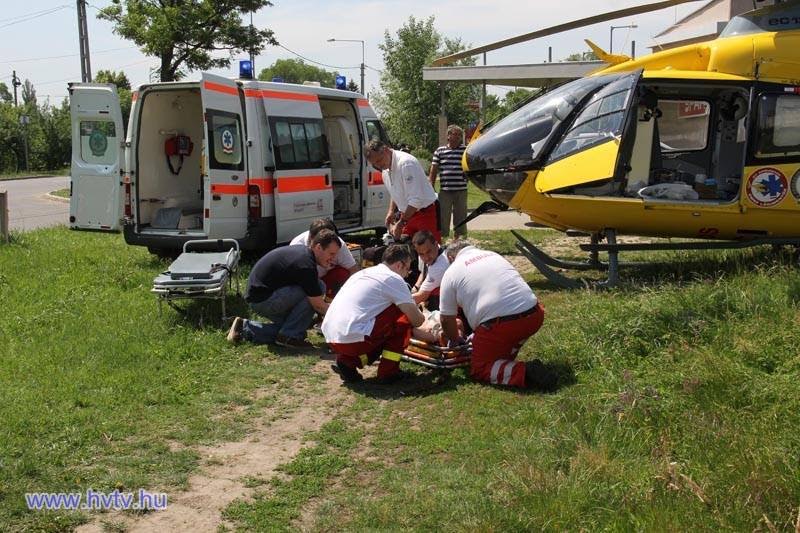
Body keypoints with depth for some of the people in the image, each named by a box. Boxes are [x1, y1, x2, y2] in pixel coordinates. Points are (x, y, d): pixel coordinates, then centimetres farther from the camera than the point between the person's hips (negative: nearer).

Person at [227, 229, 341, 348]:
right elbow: (318, 305, -15)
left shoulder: (301, 251, 9)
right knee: (319, 287, -17)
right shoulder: (306, 265, -20)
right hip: (263, 299, -10)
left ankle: (245, 328, 16)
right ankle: (290, 336, -8)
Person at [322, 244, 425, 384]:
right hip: (352, 339, -8)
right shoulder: (393, 278, -2)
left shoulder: (364, 273, 24)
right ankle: (388, 371, 8)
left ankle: (348, 361, 9)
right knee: (404, 316, 6)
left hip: (331, 338, 8)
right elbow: (416, 320, -2)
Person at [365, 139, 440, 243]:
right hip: (407, 214, 8)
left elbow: (416, 199, -27)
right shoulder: (385, 169, 4)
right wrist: (391, 211, 6)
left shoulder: (406, 163, -24)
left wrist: (401, 222, -24)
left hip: (425, 212, -8)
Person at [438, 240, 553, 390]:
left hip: (499, 324, -6)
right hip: (534, 316, 6)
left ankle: (523, 373, -11)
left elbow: (447, 319, 11)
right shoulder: (493, 255, 26)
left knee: (479, 369, 10)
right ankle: (505, 357, 18)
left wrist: (455, 340, 33)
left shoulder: (451, 273, 9)